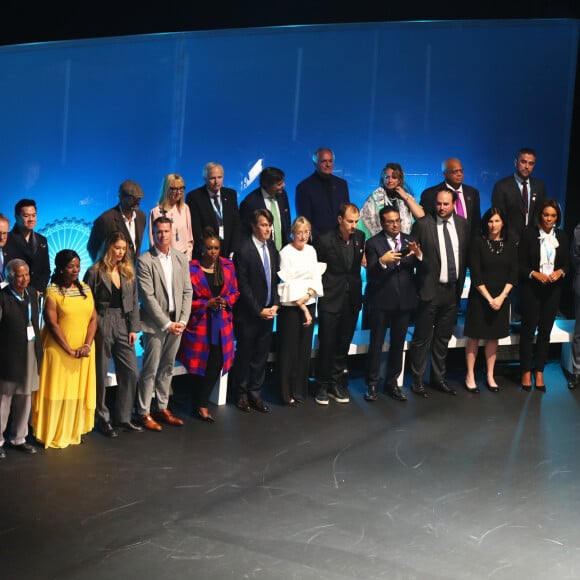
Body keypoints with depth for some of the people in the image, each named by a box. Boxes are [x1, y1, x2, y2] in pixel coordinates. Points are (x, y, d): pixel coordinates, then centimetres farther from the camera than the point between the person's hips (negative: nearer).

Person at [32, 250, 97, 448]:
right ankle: (54, 434, 10)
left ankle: (76, 431, 21)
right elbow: (52, 324, -12)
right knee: (58, 391, 1)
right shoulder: (52, 291, -8)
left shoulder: (86, 289, 7)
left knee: (80, 391, 10)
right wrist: (69, 350, -16)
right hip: (59, 350, -5)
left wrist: (87, 345, -10)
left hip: (84, 351, 5)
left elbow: (93, 319, 4)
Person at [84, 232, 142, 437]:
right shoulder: (95, 272, -5)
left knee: (131, 373, 3)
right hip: (101, 327, -5)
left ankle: (123, 418, 16)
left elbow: (134, 302, 9)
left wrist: (134, 328, 2)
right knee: (100, 375, 4)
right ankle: (103, 419, 15)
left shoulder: (128, 273, 9)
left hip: (123, 327, 5)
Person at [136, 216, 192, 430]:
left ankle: (163, 408, 22)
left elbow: (187, 291, 8)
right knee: (150, 370, -1)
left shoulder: (181, 259, 8)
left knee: (167, 368, 13)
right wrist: (166, 323, -14)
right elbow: (148, 297, -13)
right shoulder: (145, 261, -9)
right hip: (155, 323, -5)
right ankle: (144, 413, 7)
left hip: (176, 323, 5)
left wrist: (182, 320, -3)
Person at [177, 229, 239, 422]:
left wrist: (226, 301, -7)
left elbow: (235, 292, 13)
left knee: (216, 364, 1)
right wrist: (207, 304, -16)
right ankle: (200, 405, 18)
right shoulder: (191, 269, -9)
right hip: (199, 323, -4)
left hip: (222, 324, 4)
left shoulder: (228, 266, 5)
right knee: (200, 365, 0)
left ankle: (201, 403, 19)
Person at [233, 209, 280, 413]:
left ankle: (255, 394, 20)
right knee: (244, 355, 7)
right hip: (248, 314, -5)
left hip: (268, 312, 5)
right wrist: (258, 310, -12)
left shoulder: (271, 247, 6)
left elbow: (275, 278, 11)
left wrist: (275, 304, -1)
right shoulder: (244, 250, -13)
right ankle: (242, 394, 21)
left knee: (261, 356, 10)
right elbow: (243, 285, -14)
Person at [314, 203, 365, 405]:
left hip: (352, 300, 4)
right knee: (327, 344, 2)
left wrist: (357, 291, 9)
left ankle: (337, 383, 19)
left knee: (343, 345, 10)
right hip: (331, 300, -4)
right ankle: (323, 385, 13)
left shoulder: (360, 237, 2)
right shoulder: (325, 241, -12)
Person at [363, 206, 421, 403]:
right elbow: (371, 275, -15)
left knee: (398, 344, 11)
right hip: (381, 301, -4)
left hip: (404, 300, 4)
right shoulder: (373, 243, -6)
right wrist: (382, 261, -34)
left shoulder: (409, 241, 5)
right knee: (376, 344, 2)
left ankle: (392, 383, 22)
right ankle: (372, 384, 10)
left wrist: (418, 255, -22)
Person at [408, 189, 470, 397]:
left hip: (452, 290, 4)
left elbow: (466, 253, 12)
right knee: (422, 338, 2)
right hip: (430, 290, -4)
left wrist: (461, 283, 11)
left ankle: (438, 378, 26)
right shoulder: (422, 224, -8)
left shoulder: (463, 224, 5)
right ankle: (417, 380, 12)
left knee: (443, 338, 14)